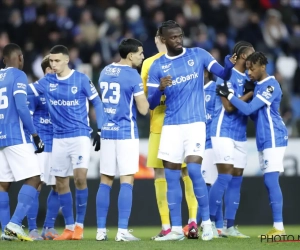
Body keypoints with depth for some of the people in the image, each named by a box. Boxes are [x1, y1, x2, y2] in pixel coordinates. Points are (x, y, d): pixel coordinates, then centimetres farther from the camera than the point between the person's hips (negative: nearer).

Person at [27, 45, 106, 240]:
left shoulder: (81, 79, -6)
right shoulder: (47, 81, 4)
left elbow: (97, 103, 1)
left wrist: (100, 130, -2)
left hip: (80, 136, -4)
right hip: (59, 138, 4)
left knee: (80, 178, -15)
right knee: (61, 183, 5)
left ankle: (79, 225, -4)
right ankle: (69, 228, 14)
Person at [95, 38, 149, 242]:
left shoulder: (105, 72, 11)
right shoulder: (133, 76, -11)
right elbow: (143, 109, -11)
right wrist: (146, 97, 8)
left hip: (107, 131, 6)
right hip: (126, 132, -6)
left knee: (105, 181, 9)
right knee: (127, 181, -5)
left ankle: (101, 230, 8)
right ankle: (122, 231, -9)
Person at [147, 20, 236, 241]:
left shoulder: (198, 55, 2)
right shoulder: (157, 67, 4)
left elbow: (223, 74, -1)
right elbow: (151, 104, 4)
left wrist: (229, 65, -23)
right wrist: (160, 89, -17)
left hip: (195, 122, -3)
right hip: (171, 126, 3)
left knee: (194, 170, -16)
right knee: (172, 178, 3)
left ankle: (207, 222, -3)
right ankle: (176, 229, 9)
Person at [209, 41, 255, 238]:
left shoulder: (247, 78, 14)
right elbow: (229, 106, -18)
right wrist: (250, 94, -14)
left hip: (240, 135, 8)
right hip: (224, 132, -8)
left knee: (236, 180, 5)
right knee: (225, 177, -13)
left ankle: (230, 226, 6)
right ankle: (209, 220, -6)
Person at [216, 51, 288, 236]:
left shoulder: (271, 86, -14)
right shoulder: (258, 86, 15)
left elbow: (249, 109, -19)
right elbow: (256, 114, 17)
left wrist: (228, 95, -12)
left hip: (273, 138, -10)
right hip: (264, 140, 10)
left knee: (271, 180, -14)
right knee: (270, 182, 7)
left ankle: (279, 227, -15)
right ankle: (277, 227, 8)